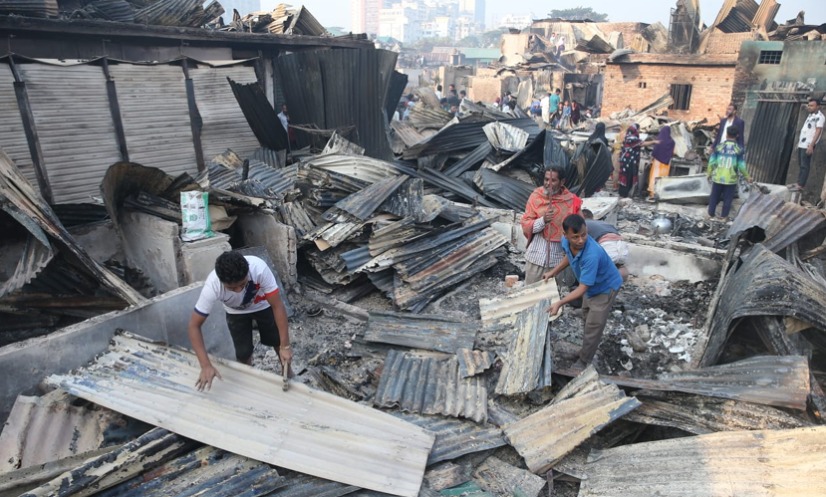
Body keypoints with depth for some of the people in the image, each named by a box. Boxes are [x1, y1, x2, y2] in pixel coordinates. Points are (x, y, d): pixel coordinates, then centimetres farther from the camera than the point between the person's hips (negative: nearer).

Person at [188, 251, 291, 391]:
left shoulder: (259, 268, -43)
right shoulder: (212, 286, -40)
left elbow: (277, 306, -35)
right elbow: (194, 326, -33)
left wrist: (285, 346, -36)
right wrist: (206, 365, -41)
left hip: (262, 305, 0)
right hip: (237, 313, 0)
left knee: (278, 342, 6)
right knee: (243, 353, -1)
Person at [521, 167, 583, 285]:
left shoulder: (571, 201, -4)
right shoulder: (536, 196, -5)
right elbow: (525, 225, -7)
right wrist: (543, 220, -23)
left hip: (561, 255, 0)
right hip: (538, 254, 0)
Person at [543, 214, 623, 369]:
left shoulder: (592, 255, -44)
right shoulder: (566, 242, -23)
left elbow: (582, 288, -39)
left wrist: (560, 303, -44)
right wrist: (553, 272, 2)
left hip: (605, 287, -8)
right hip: (590, 286, 8)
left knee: (593, 326, 1)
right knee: (586, 320, 25)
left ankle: (583, 362, 20)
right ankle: (587, 350, 46)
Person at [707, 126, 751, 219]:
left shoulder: (719, 147, -5)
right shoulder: (739, 149, -8)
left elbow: (712, 162, -3)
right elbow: (741, 166, -8)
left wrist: (709, 173, 12)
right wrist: (747, 177, 6)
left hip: (717, 178, 1)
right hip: (731, 179, -1)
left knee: (714, 196, 16)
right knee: (727, 199, 11)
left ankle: (711, 214, 23)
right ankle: (723, 216, 17)